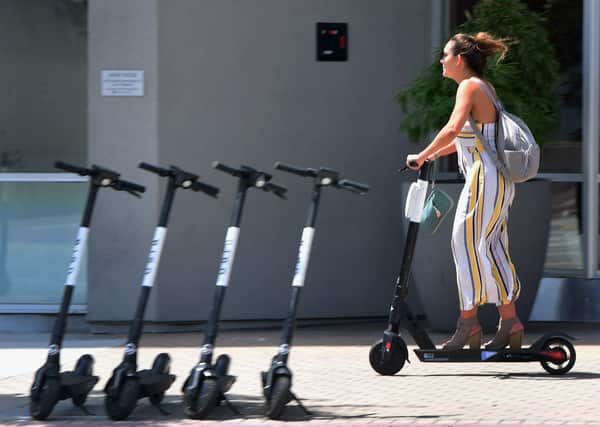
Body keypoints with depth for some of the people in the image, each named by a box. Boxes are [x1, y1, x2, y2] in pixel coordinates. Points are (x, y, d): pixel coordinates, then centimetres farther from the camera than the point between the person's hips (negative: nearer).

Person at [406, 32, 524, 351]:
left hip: (485, 177, -9)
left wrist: (422, 156, -19)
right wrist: (435, 155, 24)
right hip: (496, 178, 9)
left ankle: (468, 325, -2)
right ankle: (509, 323, 12)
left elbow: (453, 128, -26)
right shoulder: (485, 87, 18)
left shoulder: (469, 86, -11)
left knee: (467, 244, -5)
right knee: (493, 250, 11)